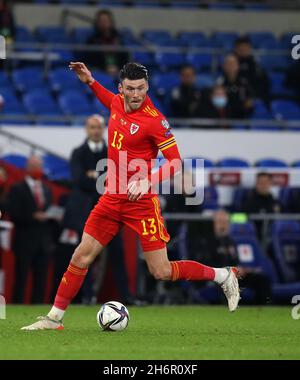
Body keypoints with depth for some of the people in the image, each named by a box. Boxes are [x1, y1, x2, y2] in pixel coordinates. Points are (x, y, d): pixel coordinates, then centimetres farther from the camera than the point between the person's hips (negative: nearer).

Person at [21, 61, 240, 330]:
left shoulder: (154, 120, -17)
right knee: (81, 258, 5)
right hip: (112, 197, 6)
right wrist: (90, 82, 23)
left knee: (162, 272, -5)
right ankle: (55, 317, 16)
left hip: (141, 201, -6)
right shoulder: (118, 102, 3)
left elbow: (176, 162, -16)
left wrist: (148, 181, -29)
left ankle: (223, 276, 12)